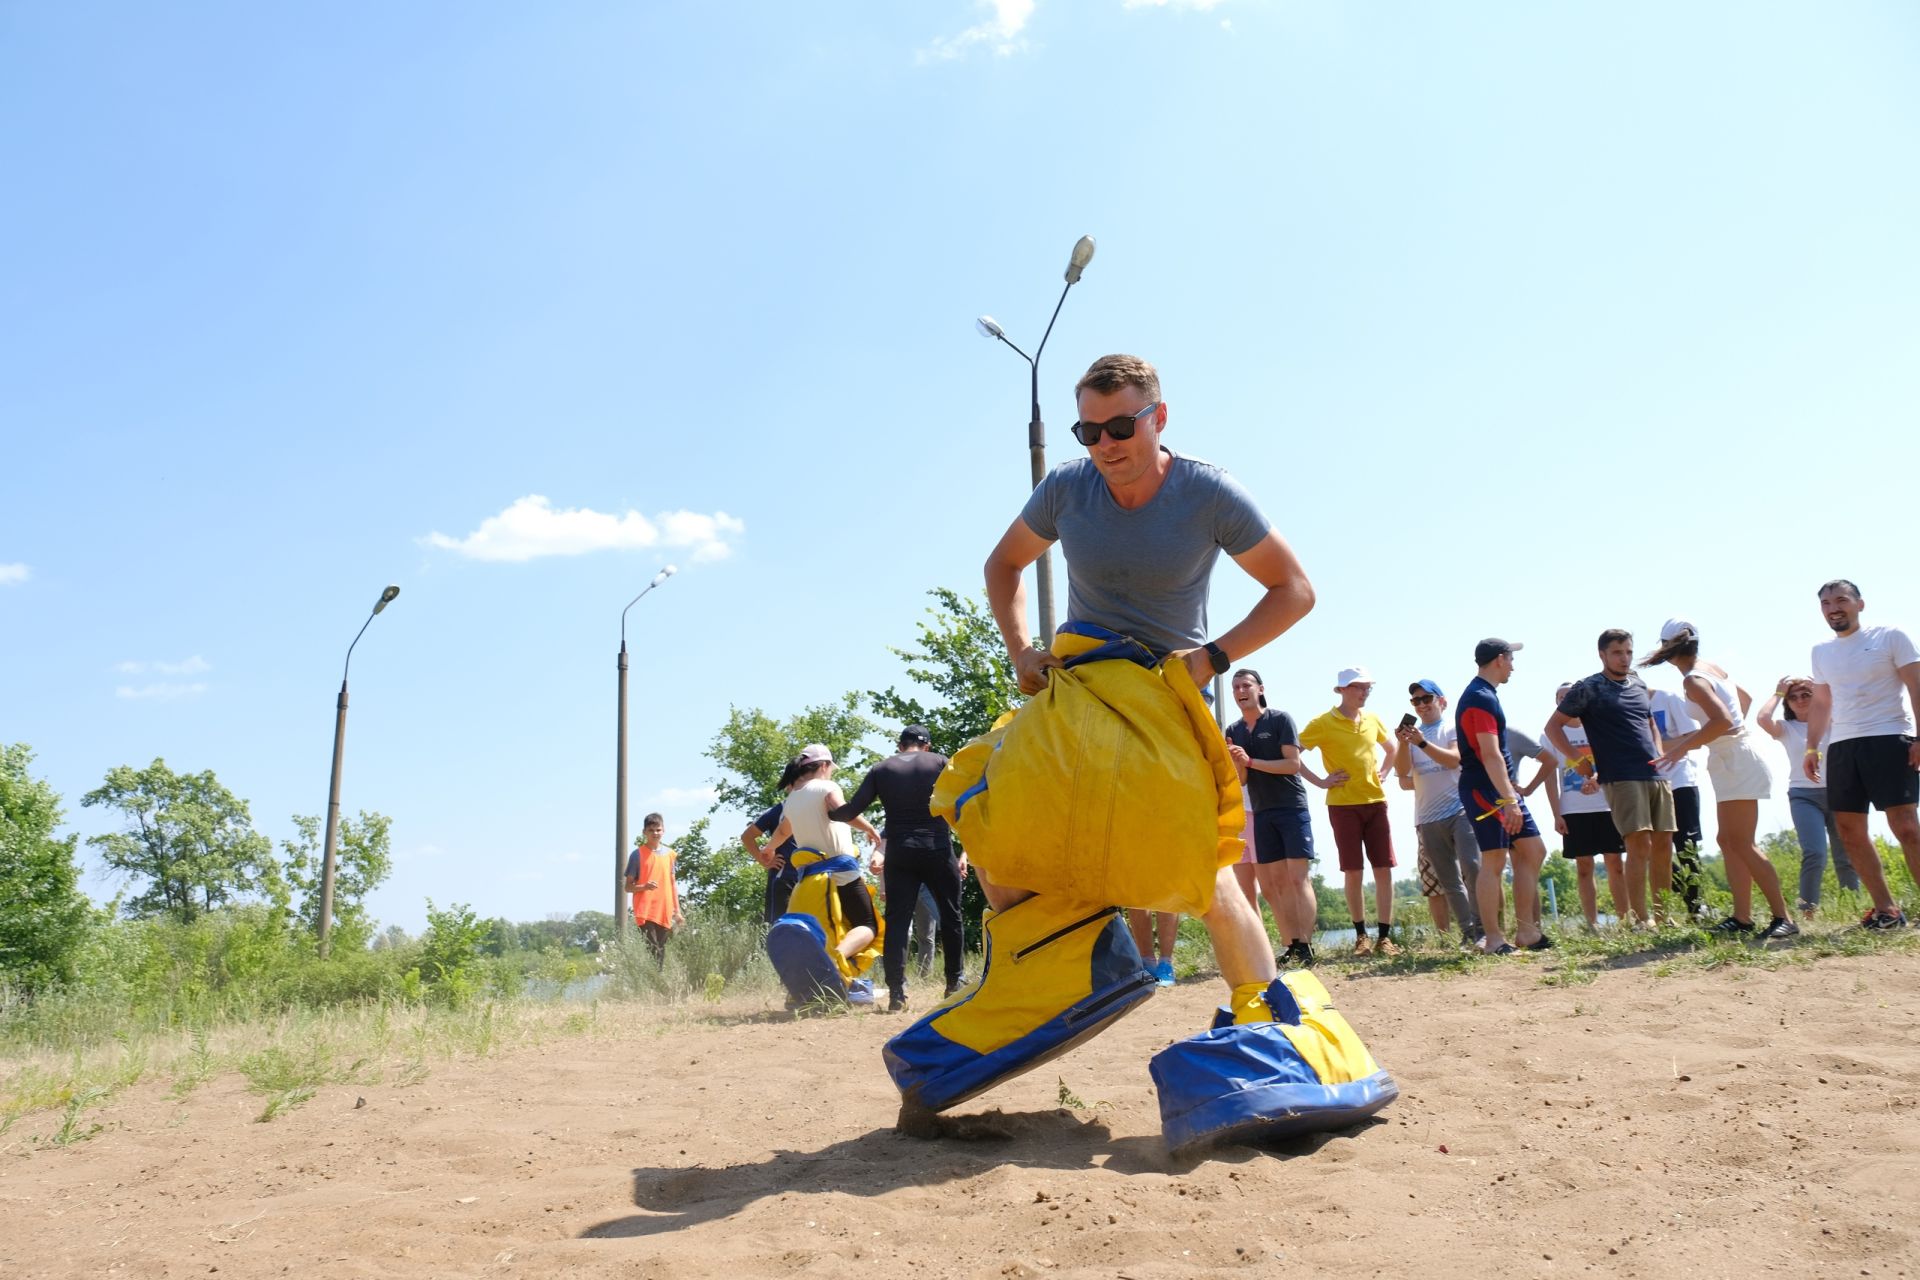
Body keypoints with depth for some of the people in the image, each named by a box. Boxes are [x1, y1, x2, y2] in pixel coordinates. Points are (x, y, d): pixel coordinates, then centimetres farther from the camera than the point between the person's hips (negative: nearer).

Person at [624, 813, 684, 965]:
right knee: (651, 950, -14)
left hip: (665, 913, 4)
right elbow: (628, 887, 1)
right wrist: (644, 886, -19)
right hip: (646, 912, -4)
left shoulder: (670, 854, 12)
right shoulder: (638, 854, 0)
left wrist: (677, 911, 14)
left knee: (661, 951, 5)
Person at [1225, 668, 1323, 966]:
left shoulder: (1280, 719, -3)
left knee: (1298, 879, -10)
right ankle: (1293, 946, 5)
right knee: (1274, 884, 2)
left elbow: (1294, 764, -11)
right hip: (1261, 813, 5)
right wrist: (1236, 763, -13)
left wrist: (1251, 761, -17)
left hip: (1292, 808, -5)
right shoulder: (1234, 731, 10)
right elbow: (1242, 780, 9)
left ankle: (1306, 947, -11)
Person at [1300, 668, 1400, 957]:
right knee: (1354, 872, -1)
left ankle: (1384, 937, 4)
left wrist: (1383, 774, 11)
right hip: (1343, 805, -4)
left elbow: (1391, 750, 27)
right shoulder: (1323, 723, -5)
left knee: (1384, 870, -1)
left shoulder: (1372, 719, 9)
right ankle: (1361, 936, 11)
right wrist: (1320, 781, -10)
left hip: (1375, 802, 4)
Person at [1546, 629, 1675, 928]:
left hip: (1656, 776, 7)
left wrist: (1660, 756, 15)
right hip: (1621, 779, -6)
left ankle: (1662, 915, 15)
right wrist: (1575, 758, -9)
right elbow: (1553, 726, 0)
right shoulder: (1588, 689, -1)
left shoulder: (1639, 685, 17)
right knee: (1640, 844, -15)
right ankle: (1641, 920, -11)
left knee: (1663, 845, 6)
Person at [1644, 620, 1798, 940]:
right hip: (1731, 760, 10)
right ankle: (1742, 917, 12)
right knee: (1727, 839, 11)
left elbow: (1722, 720, -28)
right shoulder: (1713, 667, 12)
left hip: (1735, 760, -10)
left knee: (1741, 843, -9)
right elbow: (1745, 698, 27)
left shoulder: (1693, 679, -16)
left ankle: (1783, 918, -10)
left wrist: (1683, 746, -24)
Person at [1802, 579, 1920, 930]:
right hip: (1841, 747, 6)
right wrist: (1812, 747, 15)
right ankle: (1886, 910, 9)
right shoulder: (1821, 652, 18)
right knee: (1850, 831, 3)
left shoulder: (1890, 637, 2)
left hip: (1889, 740, -6)